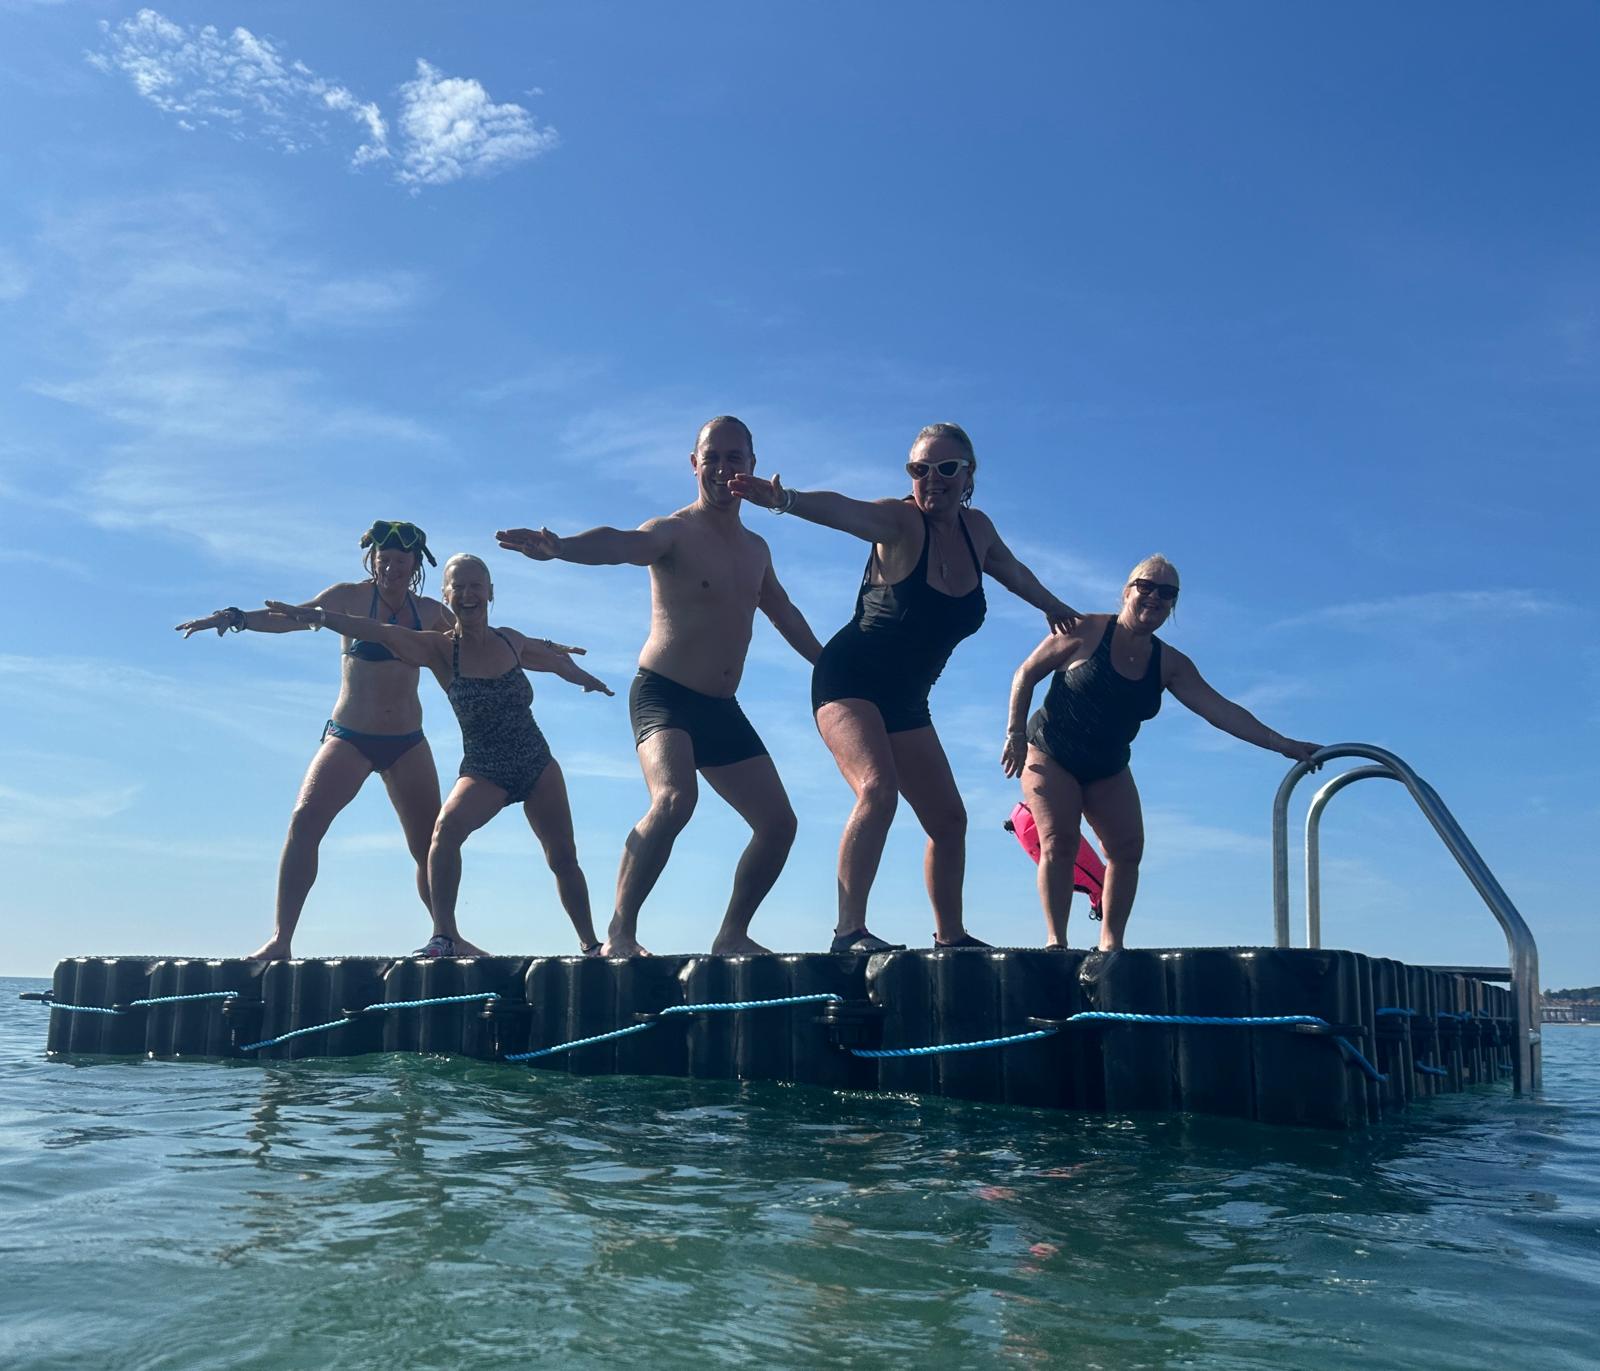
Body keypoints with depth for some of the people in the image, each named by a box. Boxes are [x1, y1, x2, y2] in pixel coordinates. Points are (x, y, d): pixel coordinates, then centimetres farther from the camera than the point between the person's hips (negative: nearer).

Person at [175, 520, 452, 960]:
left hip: (408, 743, 3)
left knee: (430, 845, 4)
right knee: (305, 821, -18)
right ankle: (280, 938, -14)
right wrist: (234, 617, -26)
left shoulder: (431, 612, 6)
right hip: (349, 737, -2)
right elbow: (290, 618, -11)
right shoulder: (350, 597, -2)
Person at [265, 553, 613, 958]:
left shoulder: (511, 640, 0)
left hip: (539, 765, 3)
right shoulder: (441, 650, -10)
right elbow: (379, 632, -26)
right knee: (447, 825, -31)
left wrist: (585, 677, 37)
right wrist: (318, 615, -39)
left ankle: (590, 943, 22)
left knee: (564, 858, 5)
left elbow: (554, 658, 21)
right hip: (484, 772, -3)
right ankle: (445, 936, -27)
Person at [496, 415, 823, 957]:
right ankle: (619, 933, -20)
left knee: (779, 822, 6)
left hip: (722, 709, 7)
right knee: (674, 799, -31)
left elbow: (784, 613, 30)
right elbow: (622, 543, -30)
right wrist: (559, 547, -51)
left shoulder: (756, 550, 14)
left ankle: (733, 935, 22)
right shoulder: (675, 532, -8)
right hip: (663, 694, -7)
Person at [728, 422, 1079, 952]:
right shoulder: (900, 522, -16)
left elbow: (1012, 570, 26)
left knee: (949, 819, 11)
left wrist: (1051, 605, 43)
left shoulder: (977, 529, 4)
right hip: (849, 682, -7)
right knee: (878, 789, -29)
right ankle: (849, 931, -25)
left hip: (906, 702, 7)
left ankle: (950, 936, 27)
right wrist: (783, 498, -57)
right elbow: (843, 510, -37)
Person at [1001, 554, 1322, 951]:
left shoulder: (1170, 664, -2)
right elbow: (1027, 673, -7)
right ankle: (1055, 940, -13)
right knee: (1059, 843, -17)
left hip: (1107, 769, 5)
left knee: (1128, 849, -7)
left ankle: (1110, 943, 0)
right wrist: (1015, 733, -12)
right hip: (1050, 757, -5)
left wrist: (1281, 743, -14)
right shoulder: (1086, 632, -14)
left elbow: (1221, 710, -7)